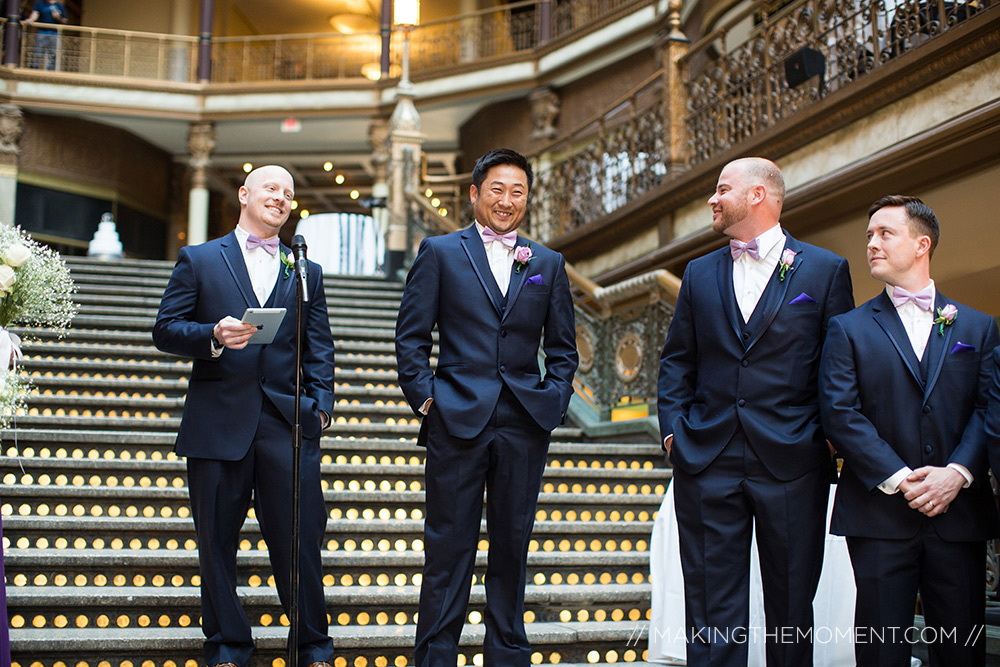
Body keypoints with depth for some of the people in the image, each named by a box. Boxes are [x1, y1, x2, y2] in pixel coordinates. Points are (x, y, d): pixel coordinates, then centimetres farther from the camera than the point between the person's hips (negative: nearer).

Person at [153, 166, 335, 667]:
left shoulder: (307, 272, 16)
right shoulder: (199, 260, 10)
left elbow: (319, 347, 13)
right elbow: (165, 330, 5)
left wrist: (321, 404, -1)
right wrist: (213, 337, -14)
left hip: (288, 423, 1)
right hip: (218, 419, -1)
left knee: (300, 538, 1)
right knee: (217, 541, 6)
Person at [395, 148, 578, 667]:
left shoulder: (548, 264, 13)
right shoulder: (440, 253, 5)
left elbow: (562, 348, 15)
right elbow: (410, 335, 3)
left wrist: (552, 404, 2)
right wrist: (424, 398, -5)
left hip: (524, 428, 3)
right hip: (457, 420, -2)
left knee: (512, 546, 11)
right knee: (448, 547, 2)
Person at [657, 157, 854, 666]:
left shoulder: (825, 270, 3)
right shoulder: (700, 273, 12)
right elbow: (676, 361, 14)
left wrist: (828, 435, -3)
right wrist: (672, 427, 3)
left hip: (791, 465, -2)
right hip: (706, 463, 2)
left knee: (791, 602, 9)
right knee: (712, 605, 3)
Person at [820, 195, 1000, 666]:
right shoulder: (848, 329, 6)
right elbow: (840, 414, -4)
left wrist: (957, 473, -13)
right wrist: (898, 480, -14)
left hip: (959, 514, 2)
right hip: (879, 517, -1)